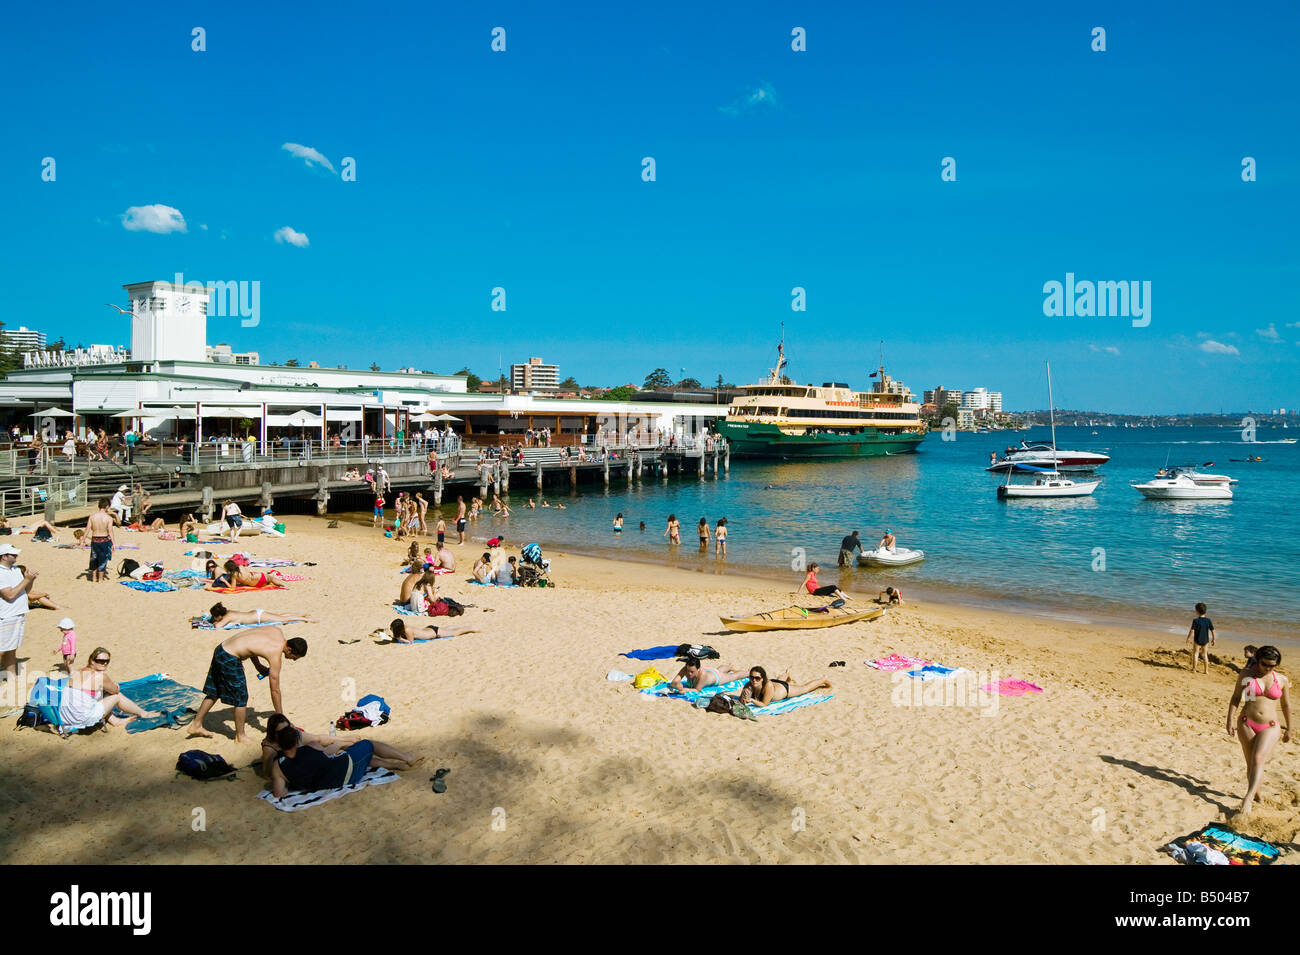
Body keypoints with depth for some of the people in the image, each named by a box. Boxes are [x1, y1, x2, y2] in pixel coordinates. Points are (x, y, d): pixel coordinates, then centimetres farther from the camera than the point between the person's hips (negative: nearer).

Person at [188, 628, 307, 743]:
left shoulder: (278, 631, 2)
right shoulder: (275, 655, -18)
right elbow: (275, 690, -11)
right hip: (229, 658, -10)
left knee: (214, 693, 23)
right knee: (241, 699, 1)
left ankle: (196, 725, 35)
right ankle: (240, 737, 13)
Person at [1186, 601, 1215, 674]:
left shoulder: (1196, 620, -16)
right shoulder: (1208, 620, -5)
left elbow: (1192, 630, -17)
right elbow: (1212, 630, 0)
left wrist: (1188, 638, -7)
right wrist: (1213, 639, 13)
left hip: (1197, 640, -3)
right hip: (1206, 640, 3)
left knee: (1195, 653, 11)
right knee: (1205, 655, 13)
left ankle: (1194, 669, 13)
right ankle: (1206, 671, 15)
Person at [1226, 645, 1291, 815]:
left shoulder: (1281, 680, 3)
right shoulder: (1247, 674, 1)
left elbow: (1286, 705, 16)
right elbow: (1236, 697, 5)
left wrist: (1289, 729, 24)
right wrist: (1230, 720, -4)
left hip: (1270, 727, -1)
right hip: (1246, 724, 1)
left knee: (1257, 760, -19)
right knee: (1251, 764, 3)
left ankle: (1248, 799, -28)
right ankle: (1257, 794, 23)